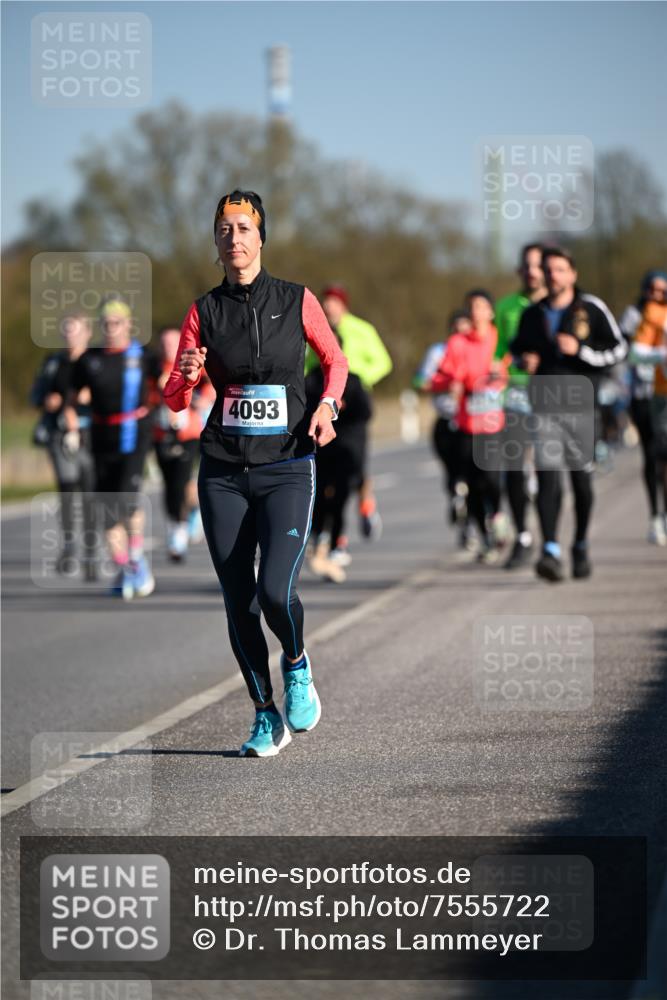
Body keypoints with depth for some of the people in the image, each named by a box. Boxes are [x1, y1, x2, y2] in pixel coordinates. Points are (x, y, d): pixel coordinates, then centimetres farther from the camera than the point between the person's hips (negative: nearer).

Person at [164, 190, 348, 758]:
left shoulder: (296, 301, 1)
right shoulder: (205, 311, 4)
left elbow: (335, 359, 16)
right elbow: (175, 401, 4)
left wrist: (328, 405, -3)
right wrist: (186, 375, -18)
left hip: (287, 470, -2)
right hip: (224, 472, 2)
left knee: (276, 591, -18)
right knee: (238, 603, 1)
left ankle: (297, 666, 15)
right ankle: (266, 716, 18)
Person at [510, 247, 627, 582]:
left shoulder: (592, 309, 1)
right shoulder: (532, 314, 11)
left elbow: (617, 350, 0)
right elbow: (517, 347, 26)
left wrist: (580, 350, -14)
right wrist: (524, 360, 2)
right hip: (544, 406, 1)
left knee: (581, 479, 7)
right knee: (547, 477, -12)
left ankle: (581, 547, 26)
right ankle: (551, 551, -20)